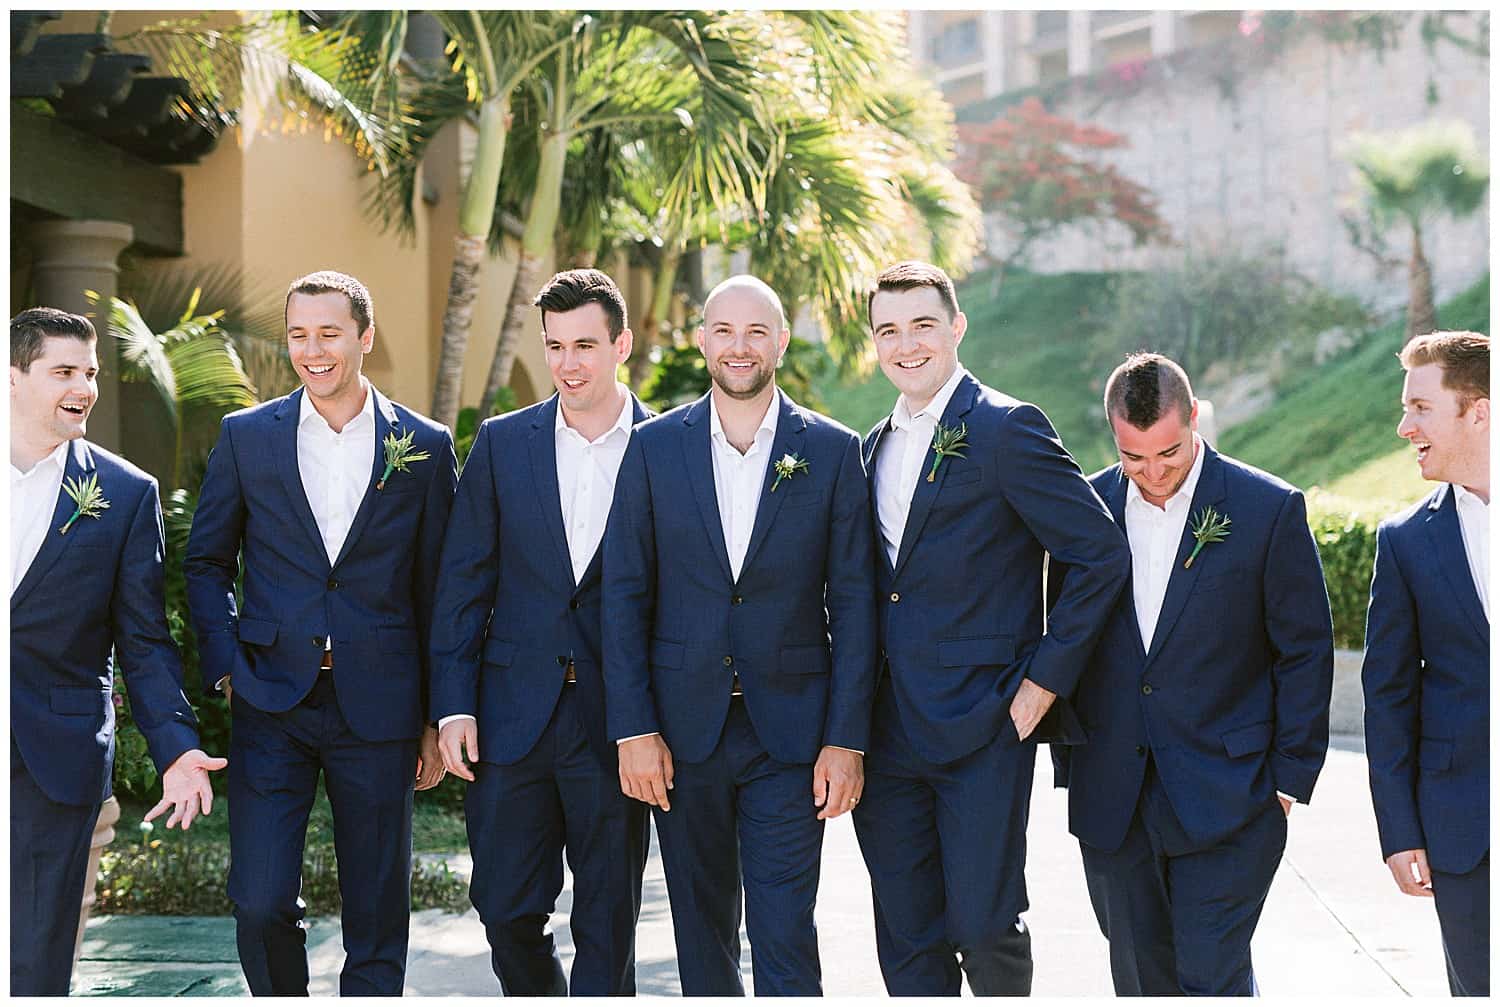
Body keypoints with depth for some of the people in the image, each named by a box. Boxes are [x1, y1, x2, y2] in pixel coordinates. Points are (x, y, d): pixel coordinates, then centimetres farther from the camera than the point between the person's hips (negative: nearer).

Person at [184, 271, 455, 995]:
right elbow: (206, 561, 12)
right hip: (270, 705, 0)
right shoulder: (245, 437, 5)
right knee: (258, 904, -6)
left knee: (377, 920, 6)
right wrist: (225, 666, -1)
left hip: (378, 710, 0)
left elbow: (437, 589, 7)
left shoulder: (425, 447, 3)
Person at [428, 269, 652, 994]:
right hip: (514, 713, 2)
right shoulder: (503, 443, 5)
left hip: (617, 722, -2)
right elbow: (463, 581, 5)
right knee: (505, 908, 5)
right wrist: (453, 706, -2)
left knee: (607, 924, 5)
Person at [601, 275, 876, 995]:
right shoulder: (654, 447, 4)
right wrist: (633, 729, -5)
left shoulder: (832, 451, 1)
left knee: (785, 937, -5)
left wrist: (846, 741, -6)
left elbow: (852, 604, 0)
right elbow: (624, 594, 3)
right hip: (683, 729, 2)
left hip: (789, 730, -2)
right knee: (701, 929, 12)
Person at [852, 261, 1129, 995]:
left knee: (982, 927, -4)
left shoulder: (1007, 429, -8)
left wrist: (1043, 680, -12)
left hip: (982, 728, -6)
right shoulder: (874, 447, 15)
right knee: (909, 945, 8)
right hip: (889, 738, 6)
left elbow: (1101, 556, -10)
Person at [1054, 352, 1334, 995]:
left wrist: (1290, 776, -4)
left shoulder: (1271, 509, -6)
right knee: (1140, 979, 11)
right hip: (1113, 803, 4)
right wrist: (1073, 768, 10)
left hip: (1227, 797, -4)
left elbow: (1306, 651, -1)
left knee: (1211, 976, -8)